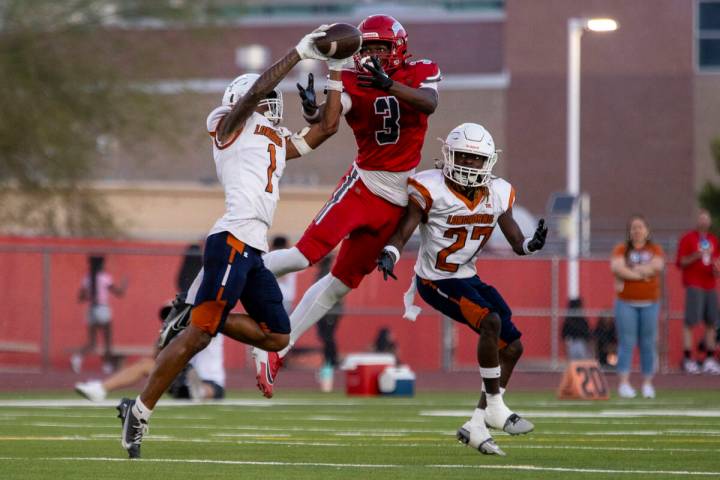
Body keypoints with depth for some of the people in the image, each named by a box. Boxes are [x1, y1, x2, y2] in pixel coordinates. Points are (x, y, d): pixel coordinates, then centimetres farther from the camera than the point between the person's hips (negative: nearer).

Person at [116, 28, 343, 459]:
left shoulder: (279, 143, 26)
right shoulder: (231, 125, 6)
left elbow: (327, 127, 29)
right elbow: (256, 90, -10)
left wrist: (335, 71, 25)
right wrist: (301, 52, -6)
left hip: (255, 251, 9)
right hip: (233, 240, -9)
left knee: (276, 336, 8)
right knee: (201, 332, -11)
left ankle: (189, 320, 12)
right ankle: (141, 411, -7)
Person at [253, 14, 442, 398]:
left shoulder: (421, 73, 0)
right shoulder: (352, 81, -5)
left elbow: (428, 104, -22)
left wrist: (388, 84, -37)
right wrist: (312, 109, -45)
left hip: (396, 200, 2)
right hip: (363, 183, -2)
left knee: (342, 281, 4)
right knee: (308, 253, -23)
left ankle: (274, 352, 10)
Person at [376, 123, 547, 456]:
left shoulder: (497, 194, 0)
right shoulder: (431, 190, -16)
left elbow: (517, 244, 3)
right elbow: (403, 233, -19)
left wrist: (534, 244, -20)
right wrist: (389, 255, -39)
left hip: (469, 278, 8)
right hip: (435, 281, -8)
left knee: (512, 346, 1)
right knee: (490, 320, -28)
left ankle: (475, 426, 7)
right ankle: (495, 407, -17)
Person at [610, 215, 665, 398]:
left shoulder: (655, 250, 8)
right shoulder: (621, 249, 6)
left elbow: (657, 266, -11)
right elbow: (617, 267, -11)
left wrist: (630, 271, -11)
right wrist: (642, 274, -12)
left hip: (649, 304, 1)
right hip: (626, 303, -1)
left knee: (648, 344, 2)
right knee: (626, 342, -7)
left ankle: (647, 384, 8)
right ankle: (623, 383, -10)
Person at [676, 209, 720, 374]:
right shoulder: (688, 238, 0)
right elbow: (680, 263, -3)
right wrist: (695, 256, -18)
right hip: (693, 286, -6)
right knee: (690, 322, -10)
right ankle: (688, 360, -10)